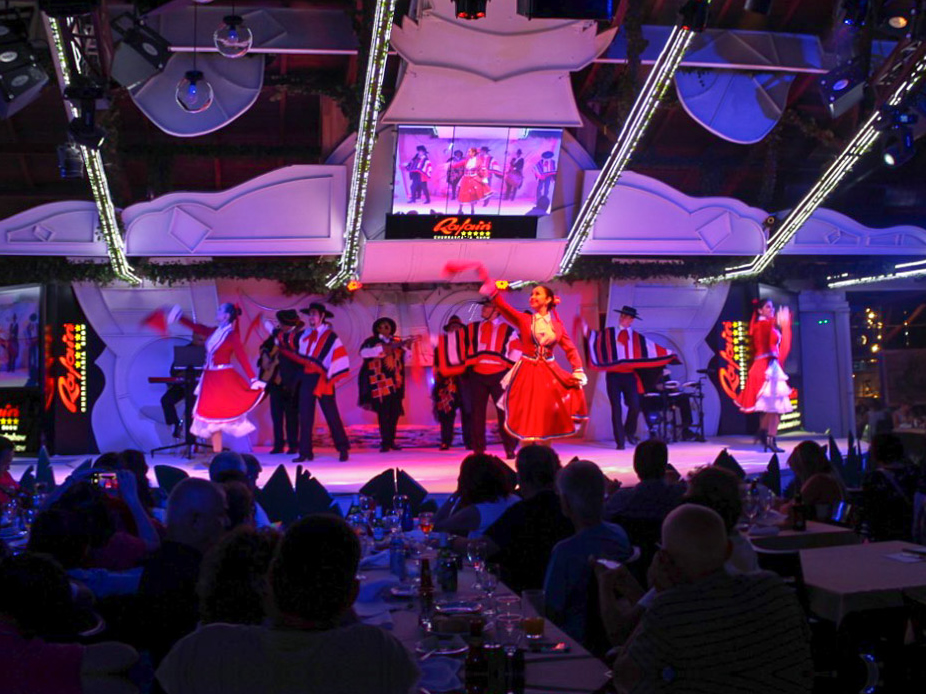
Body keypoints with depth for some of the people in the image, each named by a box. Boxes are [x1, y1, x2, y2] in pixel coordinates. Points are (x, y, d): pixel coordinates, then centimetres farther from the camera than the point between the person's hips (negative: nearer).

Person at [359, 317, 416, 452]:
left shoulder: (397, 342, 13)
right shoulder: (372, 341, 3)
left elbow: (405, 359, 15)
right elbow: (364, 352, -15)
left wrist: (406, 347, -3)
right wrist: (384, 348, -21)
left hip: (395, 382, 4)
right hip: (380, 382, -4)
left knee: (395, 412, 2)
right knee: (383, 412, -8)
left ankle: (391, 441, 11)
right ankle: (385, 442, -5)